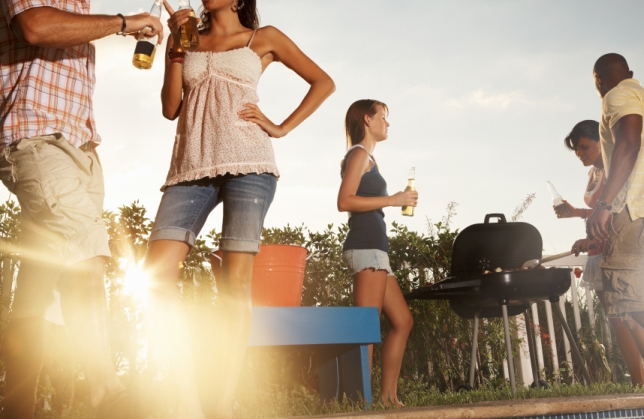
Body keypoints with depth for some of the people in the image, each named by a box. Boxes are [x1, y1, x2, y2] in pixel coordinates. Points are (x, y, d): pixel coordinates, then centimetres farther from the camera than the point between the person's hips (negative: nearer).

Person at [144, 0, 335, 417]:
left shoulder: (263, 38, 15)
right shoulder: (188, 41, 22)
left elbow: (323, 82, 14)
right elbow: (170, 108, 12)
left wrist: (281, 128, 4)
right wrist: (176, 45, 6)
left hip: (247, 163, -3)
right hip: (192, 165, 3)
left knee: (235, 284, -11)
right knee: (158, 274, -14)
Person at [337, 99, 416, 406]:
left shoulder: (366, 157, 26)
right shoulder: (360, 154, -1)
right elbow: (344, 201, -15)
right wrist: (393, 200, -13)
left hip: (373, 248, 10)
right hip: (366, 246, -10)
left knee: (402, 321, 10)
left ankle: (388, 394, 10)